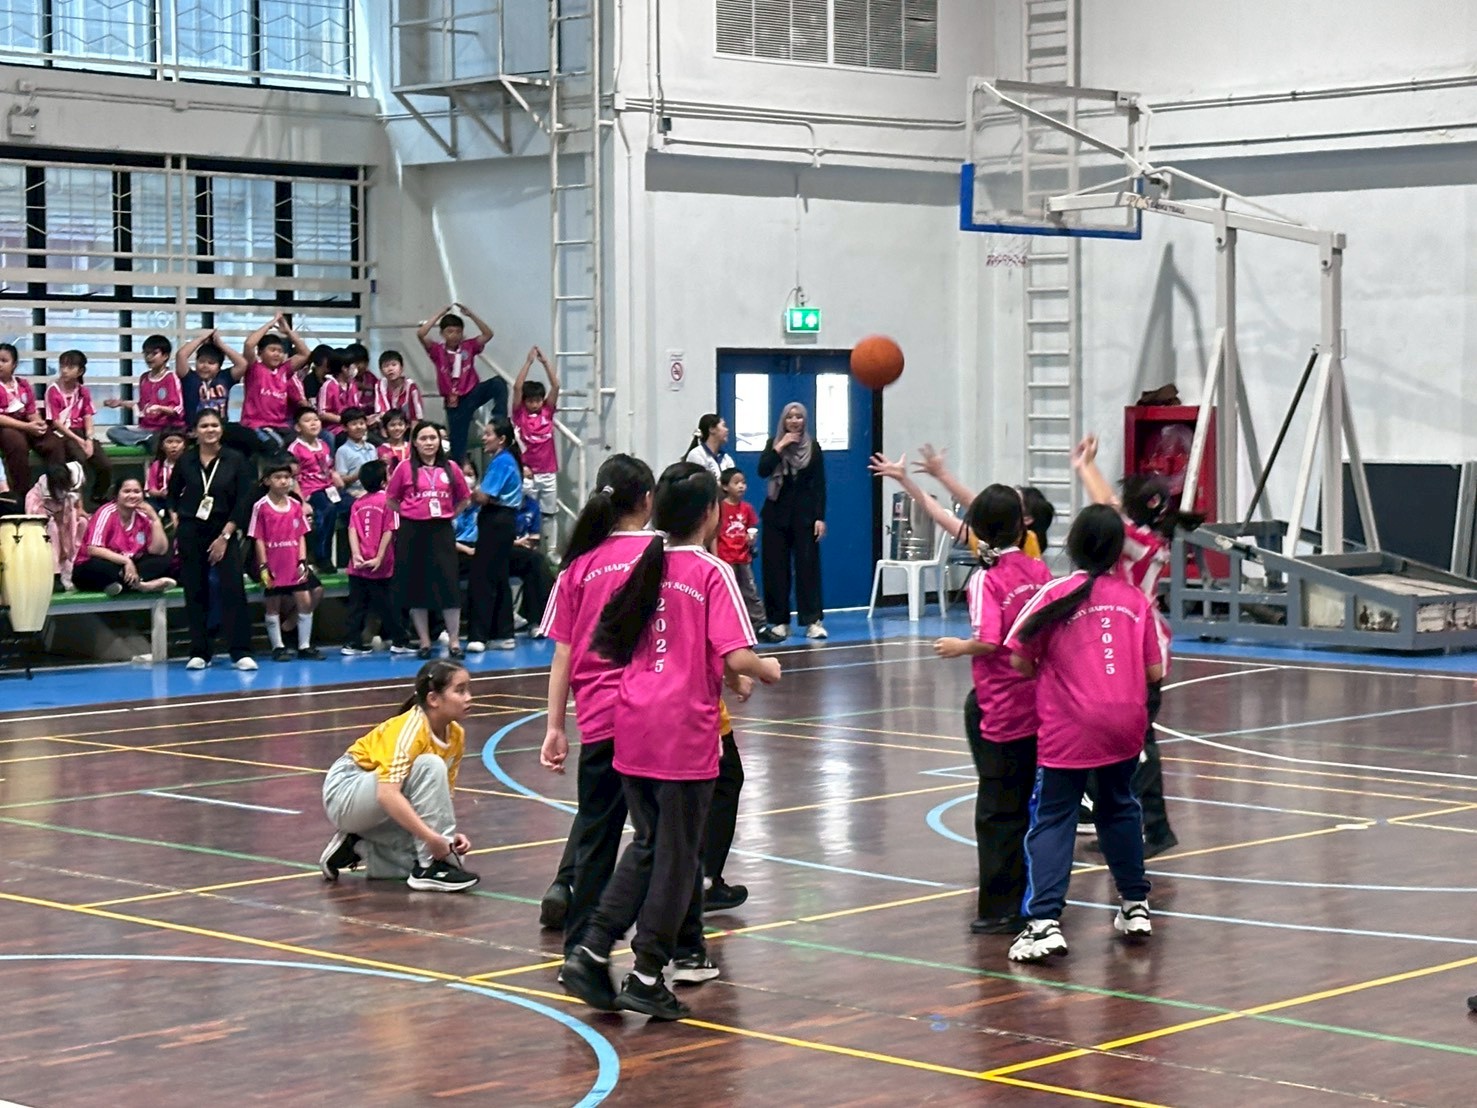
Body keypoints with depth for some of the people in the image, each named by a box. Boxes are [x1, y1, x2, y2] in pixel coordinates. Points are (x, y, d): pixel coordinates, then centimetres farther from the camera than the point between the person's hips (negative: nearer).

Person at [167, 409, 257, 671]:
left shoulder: (236, 461, -3)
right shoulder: (185, 462, 3)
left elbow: (243, 502, -6)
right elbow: (172, 495, 17)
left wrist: (225, 536, -10)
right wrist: (176, 522, 4)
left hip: (224, 532, -2)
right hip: (191, 532, 2)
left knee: (234, 589, -11)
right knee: (195, 592, 4)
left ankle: (241, 652, -10)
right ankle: (199, 653, 10)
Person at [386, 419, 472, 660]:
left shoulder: (450, 469, 5)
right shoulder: (405, 468, 0)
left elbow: (463, 499, 16)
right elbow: (391, 500, 6)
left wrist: (447, 515, 5)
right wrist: (412, 515, 1)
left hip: (441, 531, 1)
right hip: (412, 532, -1)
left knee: (449, 584, -4)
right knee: (416, 586, 3)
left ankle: (454, 641, 4)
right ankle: (424, 642, 13)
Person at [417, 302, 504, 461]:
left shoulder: (468, 346, 4)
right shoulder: (437, 351, -2)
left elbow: (488, 334, -5)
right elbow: (421, 334, -16)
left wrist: (470, 314, -11)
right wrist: (441, 314, -14)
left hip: (473, 393, 1)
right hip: (454, 402, 0)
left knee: (498, 383, -29)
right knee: (457, 445, 1)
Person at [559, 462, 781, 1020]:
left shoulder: (643, 566, 8)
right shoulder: (712, 573, -8)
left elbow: (610, 644, 14)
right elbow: (736, 658, -17)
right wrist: (768, 670, 6)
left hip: (632, 724, 6)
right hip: (685, 729, -6)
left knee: (648, 844, 17)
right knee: (677, 854, 4)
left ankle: (591, 952, 7)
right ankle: (647, 975, 6)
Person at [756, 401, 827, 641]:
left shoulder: (813, 446, 4)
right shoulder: (774, 443, 6)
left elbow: (820, 484, 2)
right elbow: (762, 471, -9)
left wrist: (820, 517, -4)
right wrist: (779, 448, -15)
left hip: (804, 514, -1)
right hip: (777, 514, 1)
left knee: (808, 566, -3)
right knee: (776, 568, 0)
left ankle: (813, 621, -2)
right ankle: (779, 622, 6)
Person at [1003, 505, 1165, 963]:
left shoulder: (1055, 594, -5)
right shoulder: (1135, 599, 4)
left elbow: (1020, 661, -6)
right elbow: (1155, 671, 5)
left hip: (1067, 729, -3)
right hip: (1125, 723, 3)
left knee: (1052, 819, 0)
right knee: (1118, 809, 23)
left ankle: (1044, 922, -13)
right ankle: (1136, 907, 30)